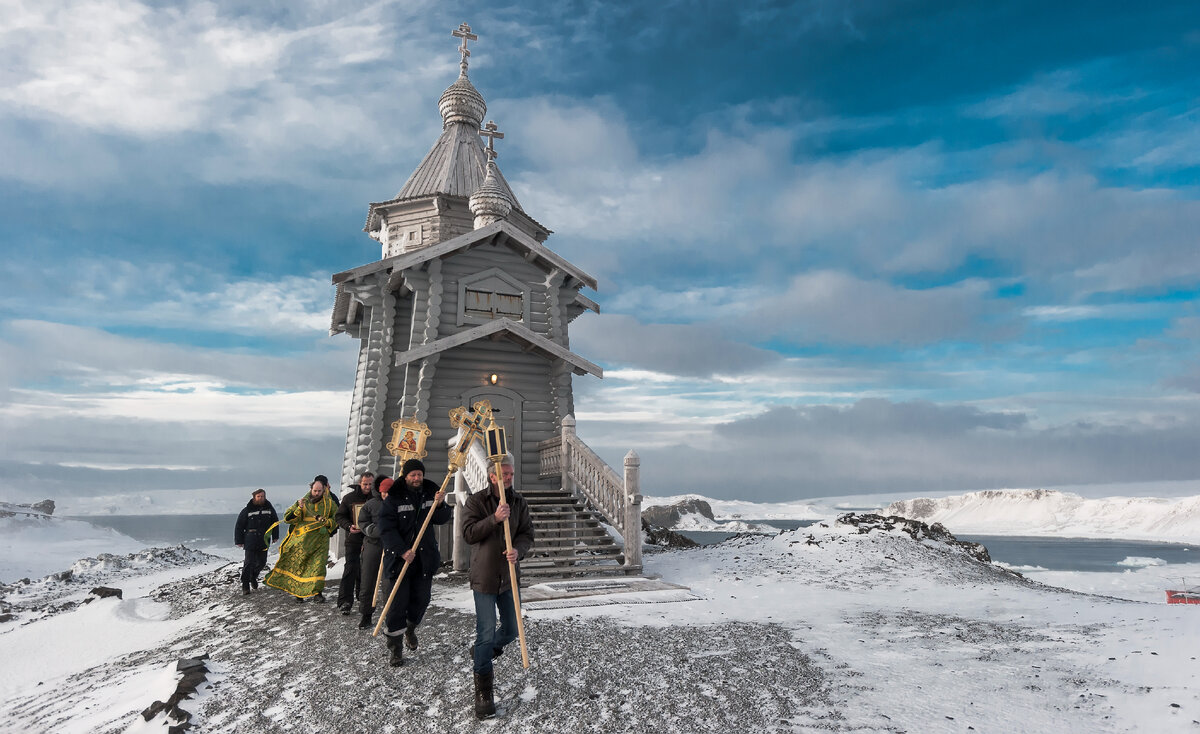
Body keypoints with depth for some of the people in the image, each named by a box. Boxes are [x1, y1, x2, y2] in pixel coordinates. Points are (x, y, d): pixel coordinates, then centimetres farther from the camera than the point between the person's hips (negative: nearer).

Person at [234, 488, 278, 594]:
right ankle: (245, 585, 3)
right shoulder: (247, 510, -4)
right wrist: (239, 541, -1)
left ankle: (253, 577, 35)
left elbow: (275, 522, 18)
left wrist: (275, 536, 15)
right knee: (249, 563, -8)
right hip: (250, 541, -3)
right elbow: (239, 526, 1)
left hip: (264, 541, 3)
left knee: (262, 562, 9)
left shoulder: (269, 508, 6)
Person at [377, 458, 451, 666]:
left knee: (422, 598, 11)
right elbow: (386, 528, -12)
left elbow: (443, 519, 2)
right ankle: (395, 647, 14)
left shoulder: (430, 493, 4)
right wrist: (402, 551, -20)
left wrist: (440, 504, -19)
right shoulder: (394, 498, -7)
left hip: (425, 557, 4)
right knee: (398, 602, -2)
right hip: (399, 558, -3)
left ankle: (411, 628, 39)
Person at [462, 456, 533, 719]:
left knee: (511, 631, 15)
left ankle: (480, 651, 45)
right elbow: (469, 533, -16)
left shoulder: (519, 502, 2)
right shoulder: (476, 501, -7)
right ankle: (483, 694, 10)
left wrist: (518, 550, -20)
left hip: (508, 576, 4)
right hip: (484, 577, -4)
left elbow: (527, 534, 0)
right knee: (486, 634, -4)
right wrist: (494, 519, -28)